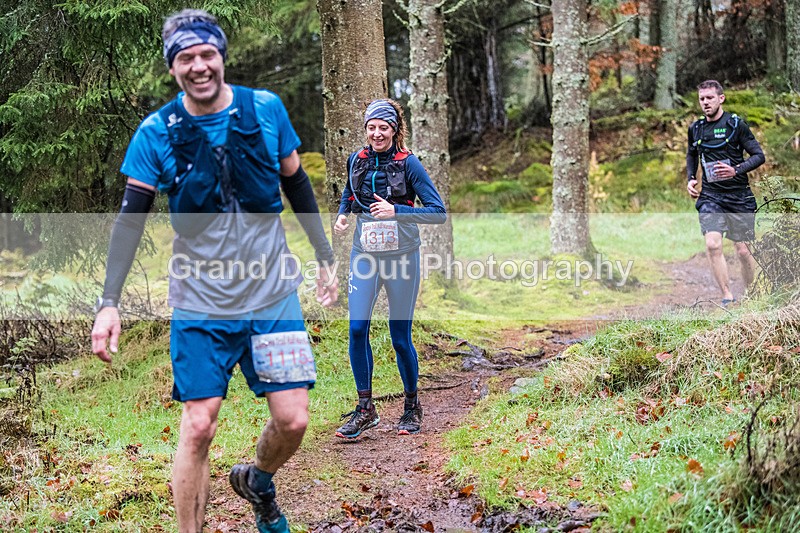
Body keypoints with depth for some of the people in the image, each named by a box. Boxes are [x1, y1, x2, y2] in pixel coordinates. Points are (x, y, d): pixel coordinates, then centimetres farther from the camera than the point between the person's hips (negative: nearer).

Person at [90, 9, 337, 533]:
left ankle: (256, 481, 33)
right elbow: (131, 218, -6)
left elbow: (296, 183, 9)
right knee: (198, 428, -4)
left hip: (273, 294, 2)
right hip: (201, 304, -1)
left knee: (293, 420, 0)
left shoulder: (266, 108, -3)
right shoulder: (156, 132, -7)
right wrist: (109, 303, -14)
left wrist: (326, 259, 12)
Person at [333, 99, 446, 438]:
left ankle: (412, 406, 22)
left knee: (400, 336, 2)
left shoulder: (407, 163, -9)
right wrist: (341, 216, 4)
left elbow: (439, 213, -13)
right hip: (364, 256, 4)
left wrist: (396, 211, -24)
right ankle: (365, 409, 4)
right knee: (357, 329, -7)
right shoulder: (357, 160, 4)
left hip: (401, 257, -3)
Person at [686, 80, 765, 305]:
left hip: (739, 195, -2)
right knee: (713, 244, -17)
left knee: (743, 250, 2)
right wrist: (690, 179, 10)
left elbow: (759, 155, -4)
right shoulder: (695, 129, 7)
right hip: (710, 195, 2)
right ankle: (727, 297, -10)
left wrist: (736, 171, -20)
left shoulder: (736, 124, -5)